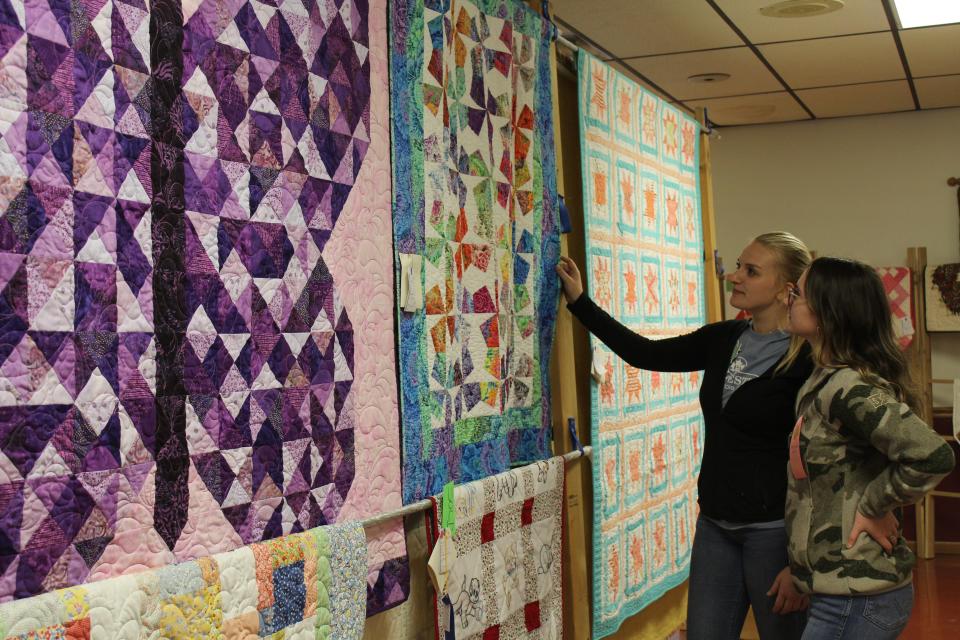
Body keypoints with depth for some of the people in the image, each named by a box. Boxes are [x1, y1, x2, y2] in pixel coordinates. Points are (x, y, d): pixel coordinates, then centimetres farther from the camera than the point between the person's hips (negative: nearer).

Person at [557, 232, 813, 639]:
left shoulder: (807, 361, -15)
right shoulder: (724, 339, 5)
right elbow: (646, 353, 11)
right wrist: (579, 302, 9)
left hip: (773, 530, -6)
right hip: (716, 525, 6)